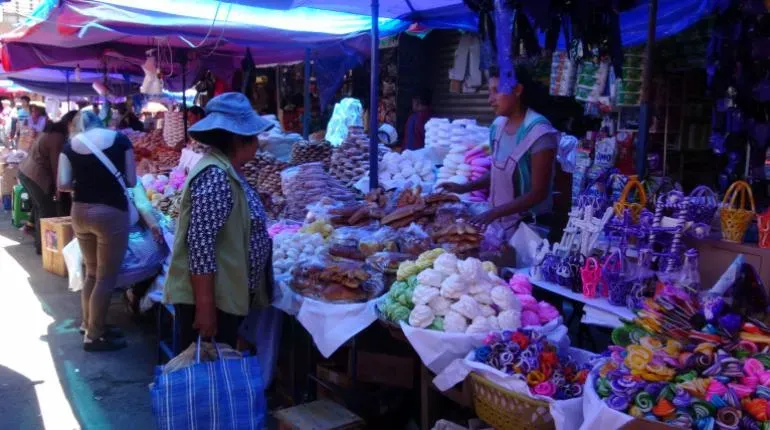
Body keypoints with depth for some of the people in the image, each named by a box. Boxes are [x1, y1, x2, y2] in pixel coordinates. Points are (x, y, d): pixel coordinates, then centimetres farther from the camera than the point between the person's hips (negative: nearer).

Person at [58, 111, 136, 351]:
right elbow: (131, 181, -1)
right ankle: (93, 336, 13)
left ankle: (90, 323, 35)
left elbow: (63, 184, -1)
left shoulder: (70, 145, 5)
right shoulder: (120, 139, -1)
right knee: (106, 277, 6)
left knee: (92, 272, 21)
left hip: (80, 212, 5)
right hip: (111, 212, -4)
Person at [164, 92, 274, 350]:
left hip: (224, 296, 10)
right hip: (208, 299, -10)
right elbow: (200, 243, -25)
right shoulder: (216, 176, -20)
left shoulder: (226, 171, 11)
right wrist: (205, 306, -25)